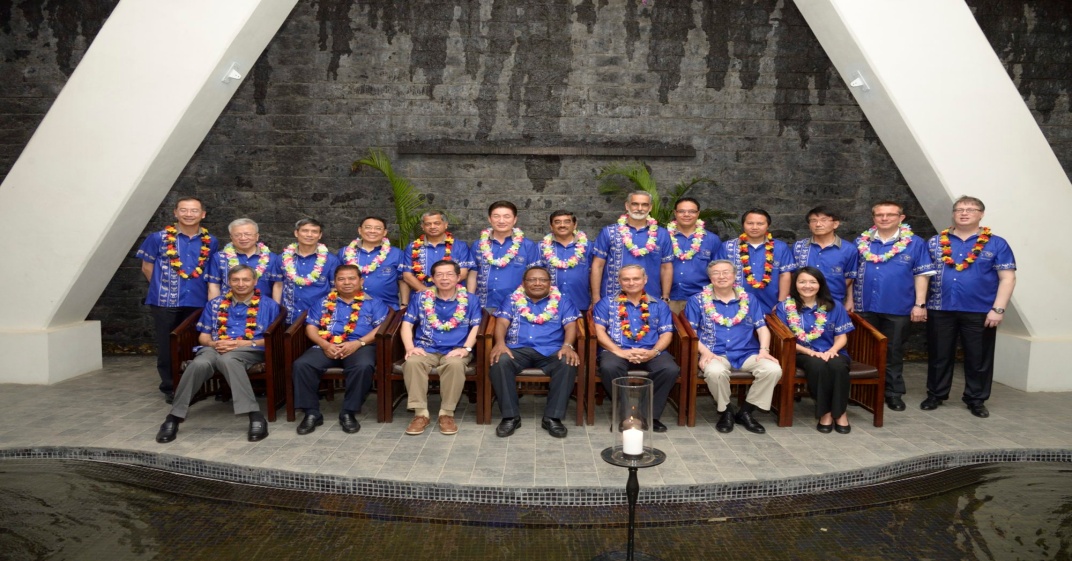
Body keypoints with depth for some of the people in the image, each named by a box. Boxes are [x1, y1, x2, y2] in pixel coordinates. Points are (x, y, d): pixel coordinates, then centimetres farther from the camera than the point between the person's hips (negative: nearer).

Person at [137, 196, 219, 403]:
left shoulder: (210, 242, 5)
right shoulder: (158, 238, -2)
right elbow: (147, 267, 5)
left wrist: (200, 290, 5)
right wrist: (162, 287, 3)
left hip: (198, 302, 2)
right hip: (165, 302, -2)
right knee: (166, 347, 5)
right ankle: (169, 388, 19)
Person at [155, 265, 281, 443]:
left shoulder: (268, 305, 10)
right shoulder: (215, 304, 21)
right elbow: (203, 337, 19)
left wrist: (242, 343, -10)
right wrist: (214, 344, -6)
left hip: (250, 351, -3)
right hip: (215, 349, 3)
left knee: (227, 359, -40)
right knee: (199, 363, -34)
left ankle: (255, 417, -44)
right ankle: (174, 418, -24)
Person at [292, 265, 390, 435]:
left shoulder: (373, 302, 13)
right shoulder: (324, 302, 22)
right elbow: (311, 327, 13)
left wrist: (358, 343, -13)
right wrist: (325, 344, -8)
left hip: (360, 346, -2)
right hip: (326, 346, 3)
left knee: (364, 366, -36)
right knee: (301, 364, -25)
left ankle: (348, 413, -20)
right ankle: (312, 413, -15)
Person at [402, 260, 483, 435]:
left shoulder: (469, 299, 9)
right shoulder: (421, 297, 13)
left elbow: (476, 327, 1)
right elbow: (407, 324, 8)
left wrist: (466, 349, -15)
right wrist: (410, 347, -10)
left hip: (455, 351, -1)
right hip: (425, 349, 2)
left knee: (455, 364, -37)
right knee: (412, 362, -32)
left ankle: (447, 413, -21)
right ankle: (420, 413, -22)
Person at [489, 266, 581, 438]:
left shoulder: (562, 301, 16)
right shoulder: (512, 300, 18)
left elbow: (571, 326, 4)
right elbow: (502, 323, 4)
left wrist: (568, 346, -19)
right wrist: (500, 342, -19)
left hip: (552, 351, 0)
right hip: (519, 350, 1)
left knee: (568, 363, -33)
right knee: (500, 362, -32)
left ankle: (552, 417, -24)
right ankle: (510, 416, -21)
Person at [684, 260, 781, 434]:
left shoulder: (748, 299, 17)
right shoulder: (697, 300, 9)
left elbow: (762, 327, 12)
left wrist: (764, 350, -6)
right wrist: (704, 352, -15)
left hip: (747, 353, 3)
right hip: (715, 354, -3)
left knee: (773, 370, -25)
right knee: (715, 372, -38)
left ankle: (746, 412, -5)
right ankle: (725, 411, -7)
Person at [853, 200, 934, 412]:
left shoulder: (915, 243, 0)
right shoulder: (861, 242, 6)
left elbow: (921, 275, -2)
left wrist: (920, 304, -7)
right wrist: (850, 300, 3)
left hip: (898, 308, -2)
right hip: (865, 307, 2)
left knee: (893, 352, 8)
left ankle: (894, 393, 19)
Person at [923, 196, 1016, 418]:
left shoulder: (997, 244, 2)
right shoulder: (935, 242, 6)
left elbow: (1007, 278, -2)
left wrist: (998, 309, -10)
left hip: (980, 312, -1)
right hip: (940, 310, 1)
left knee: (978, 358, 8)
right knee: (939, 356, 9)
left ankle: (976, 400, 23)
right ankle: (935, 395, 23)